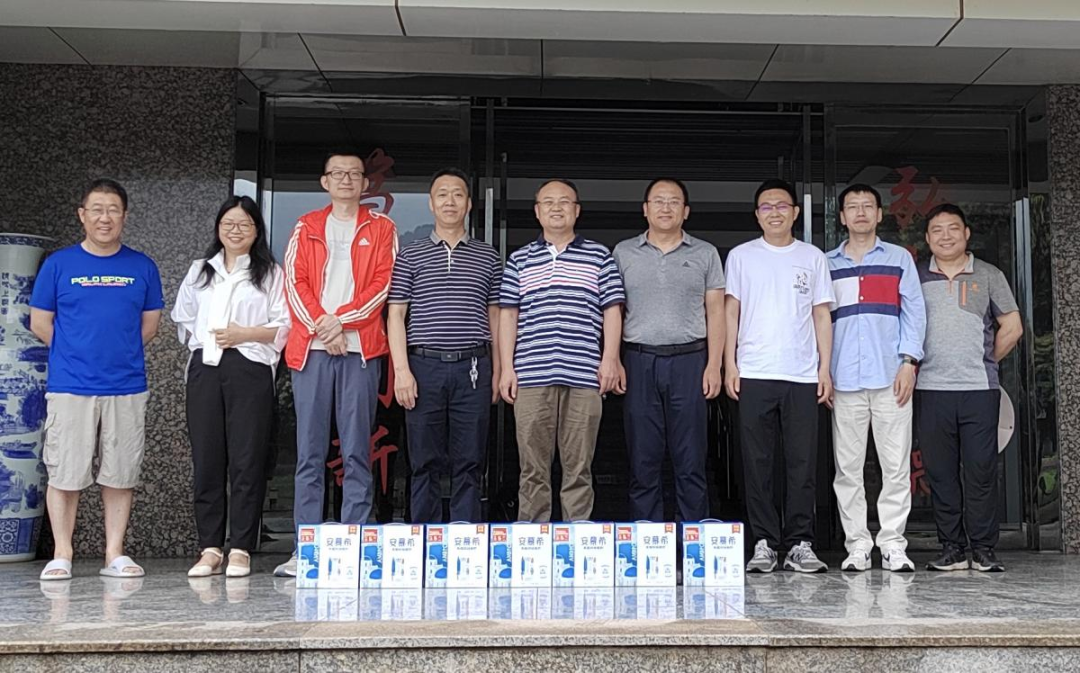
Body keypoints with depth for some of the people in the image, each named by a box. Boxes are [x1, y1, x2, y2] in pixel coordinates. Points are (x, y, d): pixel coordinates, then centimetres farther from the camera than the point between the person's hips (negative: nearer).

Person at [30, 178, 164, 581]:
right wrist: (75, 354, 6)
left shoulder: (142, 267, 8)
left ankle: (115, 554, 15)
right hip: (69, 386, -1)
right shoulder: (59, 264, 3)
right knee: (65, 474, 1)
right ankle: (61, 555, 12)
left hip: (126, 388, 2)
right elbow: (40, 323, 7)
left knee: (120, 475, 6)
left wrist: (120, 353, 6)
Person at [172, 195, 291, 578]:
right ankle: (210, 549, 7)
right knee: (206, 460, 1)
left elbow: (285, 327, 1)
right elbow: (182, 318, 24)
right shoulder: (200, 271, 21)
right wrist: (199, 338, 7)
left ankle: (240, 550, -1)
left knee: (247, 460, -6)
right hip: (204, 370, 4)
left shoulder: (271, 274, 8)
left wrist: (245, 334, -11)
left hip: (249, 369, -3)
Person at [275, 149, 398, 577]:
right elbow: (295, 284, 6)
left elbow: (383, 284, 1)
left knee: (357, 452, -2)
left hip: (360, 349, -1)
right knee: (310, 453, 0)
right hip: (311, 348, 2)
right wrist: (321, 327, -9)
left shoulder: (381, 228, 13)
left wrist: (341, 319, -10)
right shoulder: (306, 228, 17)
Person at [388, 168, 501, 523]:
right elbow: (396, 314, 4)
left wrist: (497, 371, 7)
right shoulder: (410, 255, 8)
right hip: (424, 365, -1)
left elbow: (494, 317, 13)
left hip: (473, 367, 1)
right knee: (425, 464, 3)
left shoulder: (488, 257, 12)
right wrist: (401, 370, -6)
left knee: (469, 466, 3)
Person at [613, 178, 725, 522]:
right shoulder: (624, 253, 10)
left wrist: (714, 365, -3)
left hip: (689, 361, -1)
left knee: (690, 462, 1)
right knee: (642, 461, 4)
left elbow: (715, 311, 6)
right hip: (640, 361, 1)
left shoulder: (705, 254, 9)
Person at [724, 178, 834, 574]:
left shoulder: (813, 257, 13)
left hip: (802, 375, 1)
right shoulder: (741, 256, 10)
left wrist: (825, 369, 3)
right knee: (757, 462, 0)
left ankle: (800, 544, 6)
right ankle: (764, 544, 6)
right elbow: (731, 312, 9)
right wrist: (730, 365, -1)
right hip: (754, 374, 0)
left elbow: (822, 315, 12)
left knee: (803, 463, -1)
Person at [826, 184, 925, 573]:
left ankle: (893, 544, 3)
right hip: (845, 378, 1)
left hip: (891, 376, -1)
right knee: (848, 466, 1)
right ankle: (857, 545, 6)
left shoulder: (899, 258, 13)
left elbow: (914, 311, 7)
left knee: (896, 464, -2)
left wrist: (909, 361, -5)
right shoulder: (827, 264, 15)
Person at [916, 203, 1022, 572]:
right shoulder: (915, 277, 10)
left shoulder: (989, 275, 9)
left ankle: (983, 549, 7)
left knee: (981, 470, -1)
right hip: (930, 389, 1)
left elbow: (1012, 328, 10)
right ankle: (951, 549, 10)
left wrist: (985, 361, 9)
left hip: (980, 389, -1)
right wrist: (912, 364, 5)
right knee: (940, 472, 3)